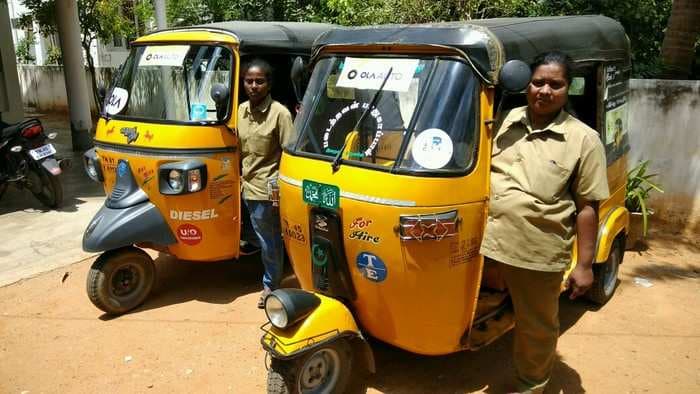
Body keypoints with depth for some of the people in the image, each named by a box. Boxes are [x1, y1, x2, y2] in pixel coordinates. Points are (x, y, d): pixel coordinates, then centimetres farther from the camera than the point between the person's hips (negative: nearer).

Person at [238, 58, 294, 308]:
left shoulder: (280, 113, -14)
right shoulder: (241, 110, 6)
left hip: (266, 190, -7)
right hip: (246, 187, 7)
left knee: (269, 241, 6)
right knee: (251, 234, 17)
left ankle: (271, 285, 26)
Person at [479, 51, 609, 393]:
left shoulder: (583, 140, -4)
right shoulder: (505, 120, 6)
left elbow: (587, 208, -4)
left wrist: (584, 266, -6)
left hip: (539, 254, -2)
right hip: (486, 242, 2)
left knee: (536, 327, 17)